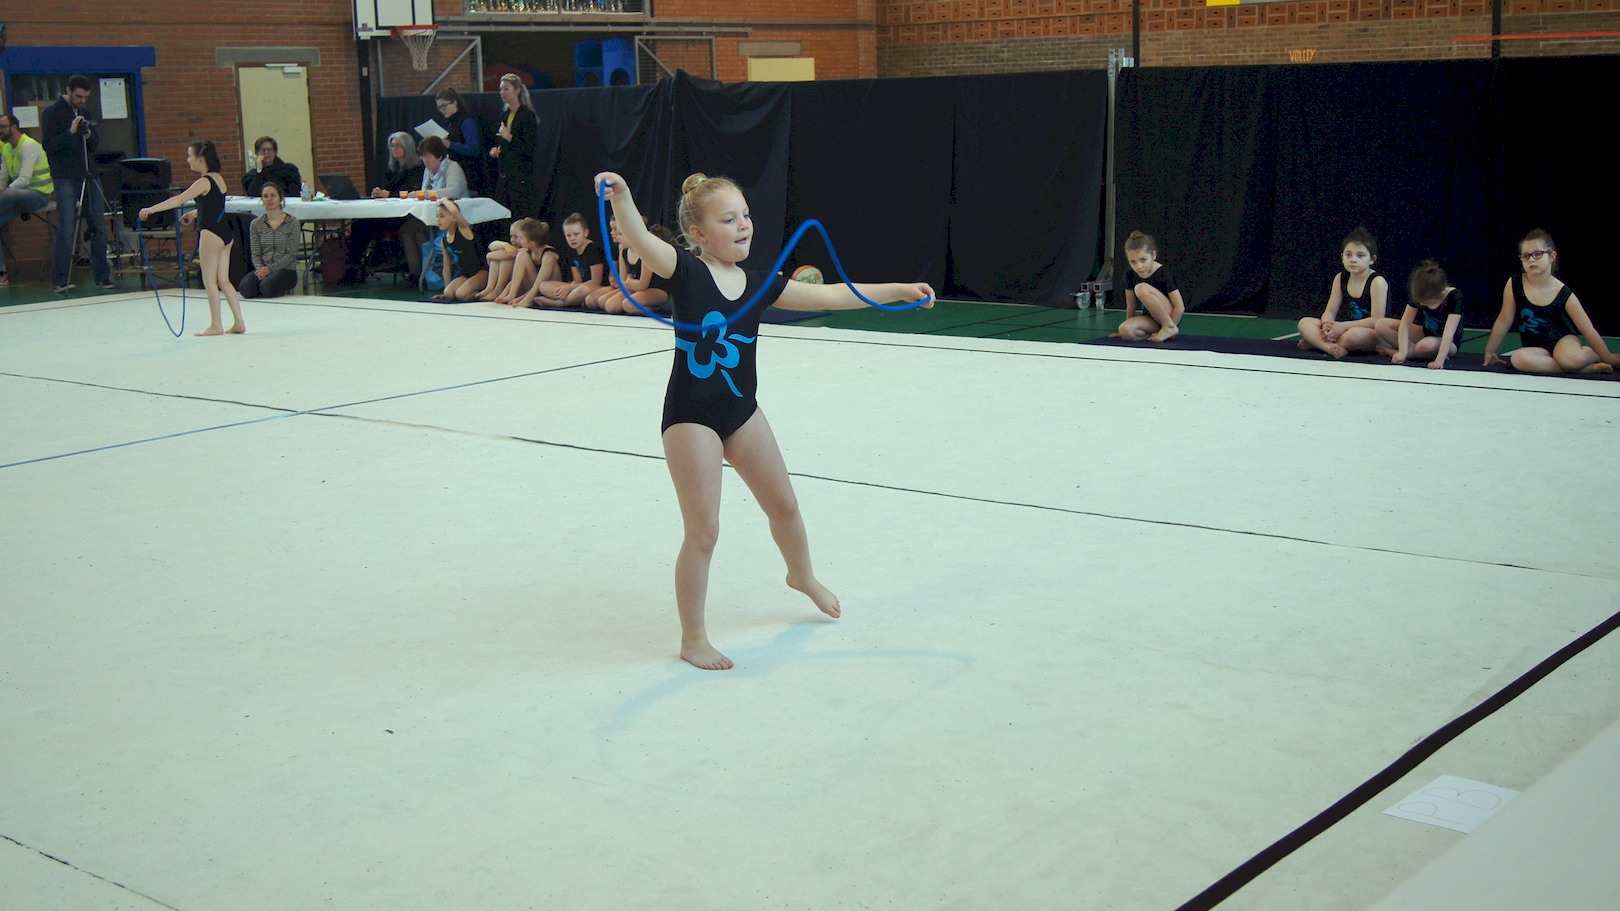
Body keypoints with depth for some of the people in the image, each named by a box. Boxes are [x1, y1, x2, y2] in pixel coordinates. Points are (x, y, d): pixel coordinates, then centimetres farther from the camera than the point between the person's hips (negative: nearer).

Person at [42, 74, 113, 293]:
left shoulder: (85, 112, 15)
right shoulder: (51, 113, -2)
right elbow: (48, 145, -9)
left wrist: (89, 135, -6)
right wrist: (70, 132, -19)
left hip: (90, 176, 6)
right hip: (66, 179, -6)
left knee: (99, 227, 3)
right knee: (67, 230, -8)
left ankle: (102, 275, 10)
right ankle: (59, 280, -4)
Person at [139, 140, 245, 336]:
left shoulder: (204, 182, -14)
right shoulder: (218, 178, 11)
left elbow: (180, 200, -23)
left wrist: (151, 209, -22)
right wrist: (194, 213, 32)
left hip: (210, 233, -8)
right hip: (225, 232, 8)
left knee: (209, 281, 0)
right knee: (223, 280, 11)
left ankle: (215, 325, 4)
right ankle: (239, 323, 10)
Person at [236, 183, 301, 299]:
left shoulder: (292, 223, -1)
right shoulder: (256, 224, 9)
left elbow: (291, 255, -6)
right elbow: (256, 253, 6)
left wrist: (269, 269, -17)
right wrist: (260, 269, -17)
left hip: (285, 270, -3)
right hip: (263, 269, 3)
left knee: (267, 287, -34)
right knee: (245, 287, -28)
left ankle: (283, 288, 0)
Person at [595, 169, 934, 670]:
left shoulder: (758, 283, 1)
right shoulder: (685, 271, -14)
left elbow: (827, 296, 7)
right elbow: (640, 239, -34)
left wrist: (899, 290, 9)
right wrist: (620, 198, -55)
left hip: (742, 412, 6)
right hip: (691, 417, -6)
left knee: (783, 505, 22)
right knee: (703, 531, -4)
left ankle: (803, 578, 53)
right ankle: (693, 640, 12)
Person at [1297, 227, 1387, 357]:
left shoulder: (1377, 282, -13)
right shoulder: (1340, 278, 6)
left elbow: (1377, 320, -18)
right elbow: (1330, 310, 5)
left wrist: (1343, 326, -23)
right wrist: (1327, 324, -21)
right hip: (1345, 328, 7)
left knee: (1353, 335, -41)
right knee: (1304, 323, -9)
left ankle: (1317, 342, -16)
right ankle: (1331, 347, -32)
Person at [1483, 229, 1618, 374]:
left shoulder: (1564, 294, -13)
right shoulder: (1514, 285, -11)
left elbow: (1588, 330, -8)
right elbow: (1504, 320, 1)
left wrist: (1609, 359, -5)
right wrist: (1490, 351, 6)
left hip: (1563, 340, -3)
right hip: (1537, 348, 3)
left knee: (1570, 358, -39)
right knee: (1518, 359, -34)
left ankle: (1592, 355, 0)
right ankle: (1588, 369, -22)